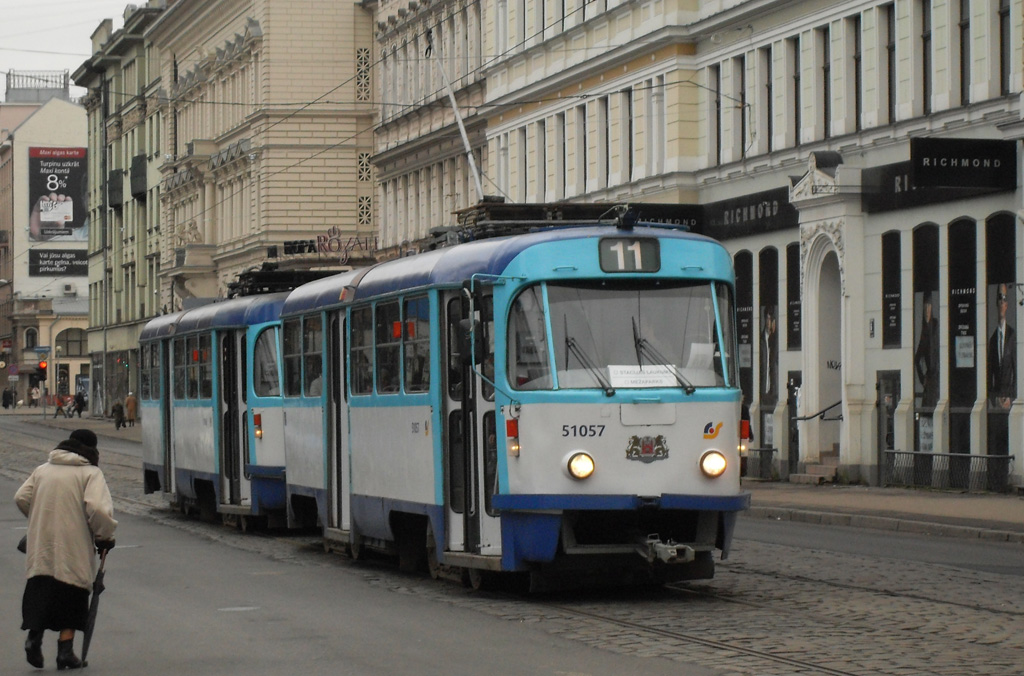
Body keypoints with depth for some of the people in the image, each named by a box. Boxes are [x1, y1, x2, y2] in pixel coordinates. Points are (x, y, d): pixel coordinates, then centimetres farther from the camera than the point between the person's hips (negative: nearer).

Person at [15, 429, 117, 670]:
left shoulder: (42, 470, 12)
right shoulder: (91, 473, -3)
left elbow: (21, 498, 10)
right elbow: (98, 508, -16)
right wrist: (105, 536, -3)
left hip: (40, 547, 4)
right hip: (73, 548, -4)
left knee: (40, 591, 11)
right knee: (71, 596, 5)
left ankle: (35, 634, -8)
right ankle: (65, 648, 1)